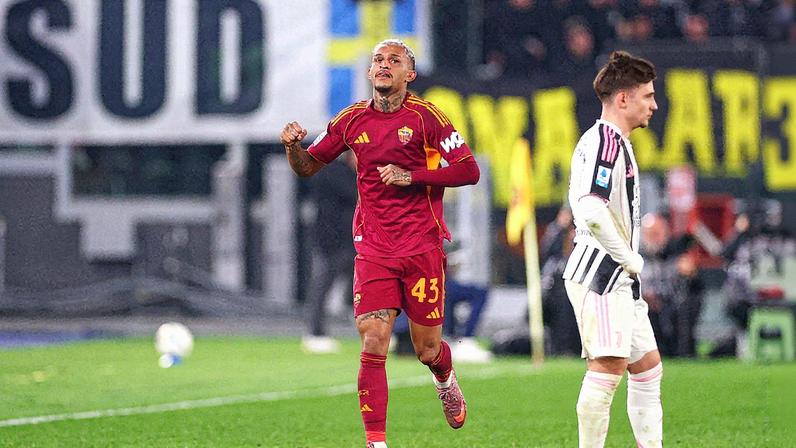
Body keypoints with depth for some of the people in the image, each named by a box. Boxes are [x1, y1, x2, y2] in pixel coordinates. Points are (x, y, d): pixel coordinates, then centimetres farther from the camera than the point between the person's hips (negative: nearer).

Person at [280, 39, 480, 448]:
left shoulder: (425, 116, -4)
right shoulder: (352, 120, 7)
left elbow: (469, 171, -6)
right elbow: (307, 166, 16)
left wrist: (411, 176, -16)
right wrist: (292, 145, -6)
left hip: (422, 247, -2)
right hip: (373, 249, 2)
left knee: (426, 350, 6)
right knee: (373, 344, -12)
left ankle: (446, 381, 43)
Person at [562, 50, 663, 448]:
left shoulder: (615, 142, 21)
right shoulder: (605, 140, -14)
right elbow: (591, 211, -27)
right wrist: (629, 258, -17)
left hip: (618, 279, 11)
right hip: (599, 273, -11)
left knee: (648, 366, 12)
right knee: (609, 365, -17)